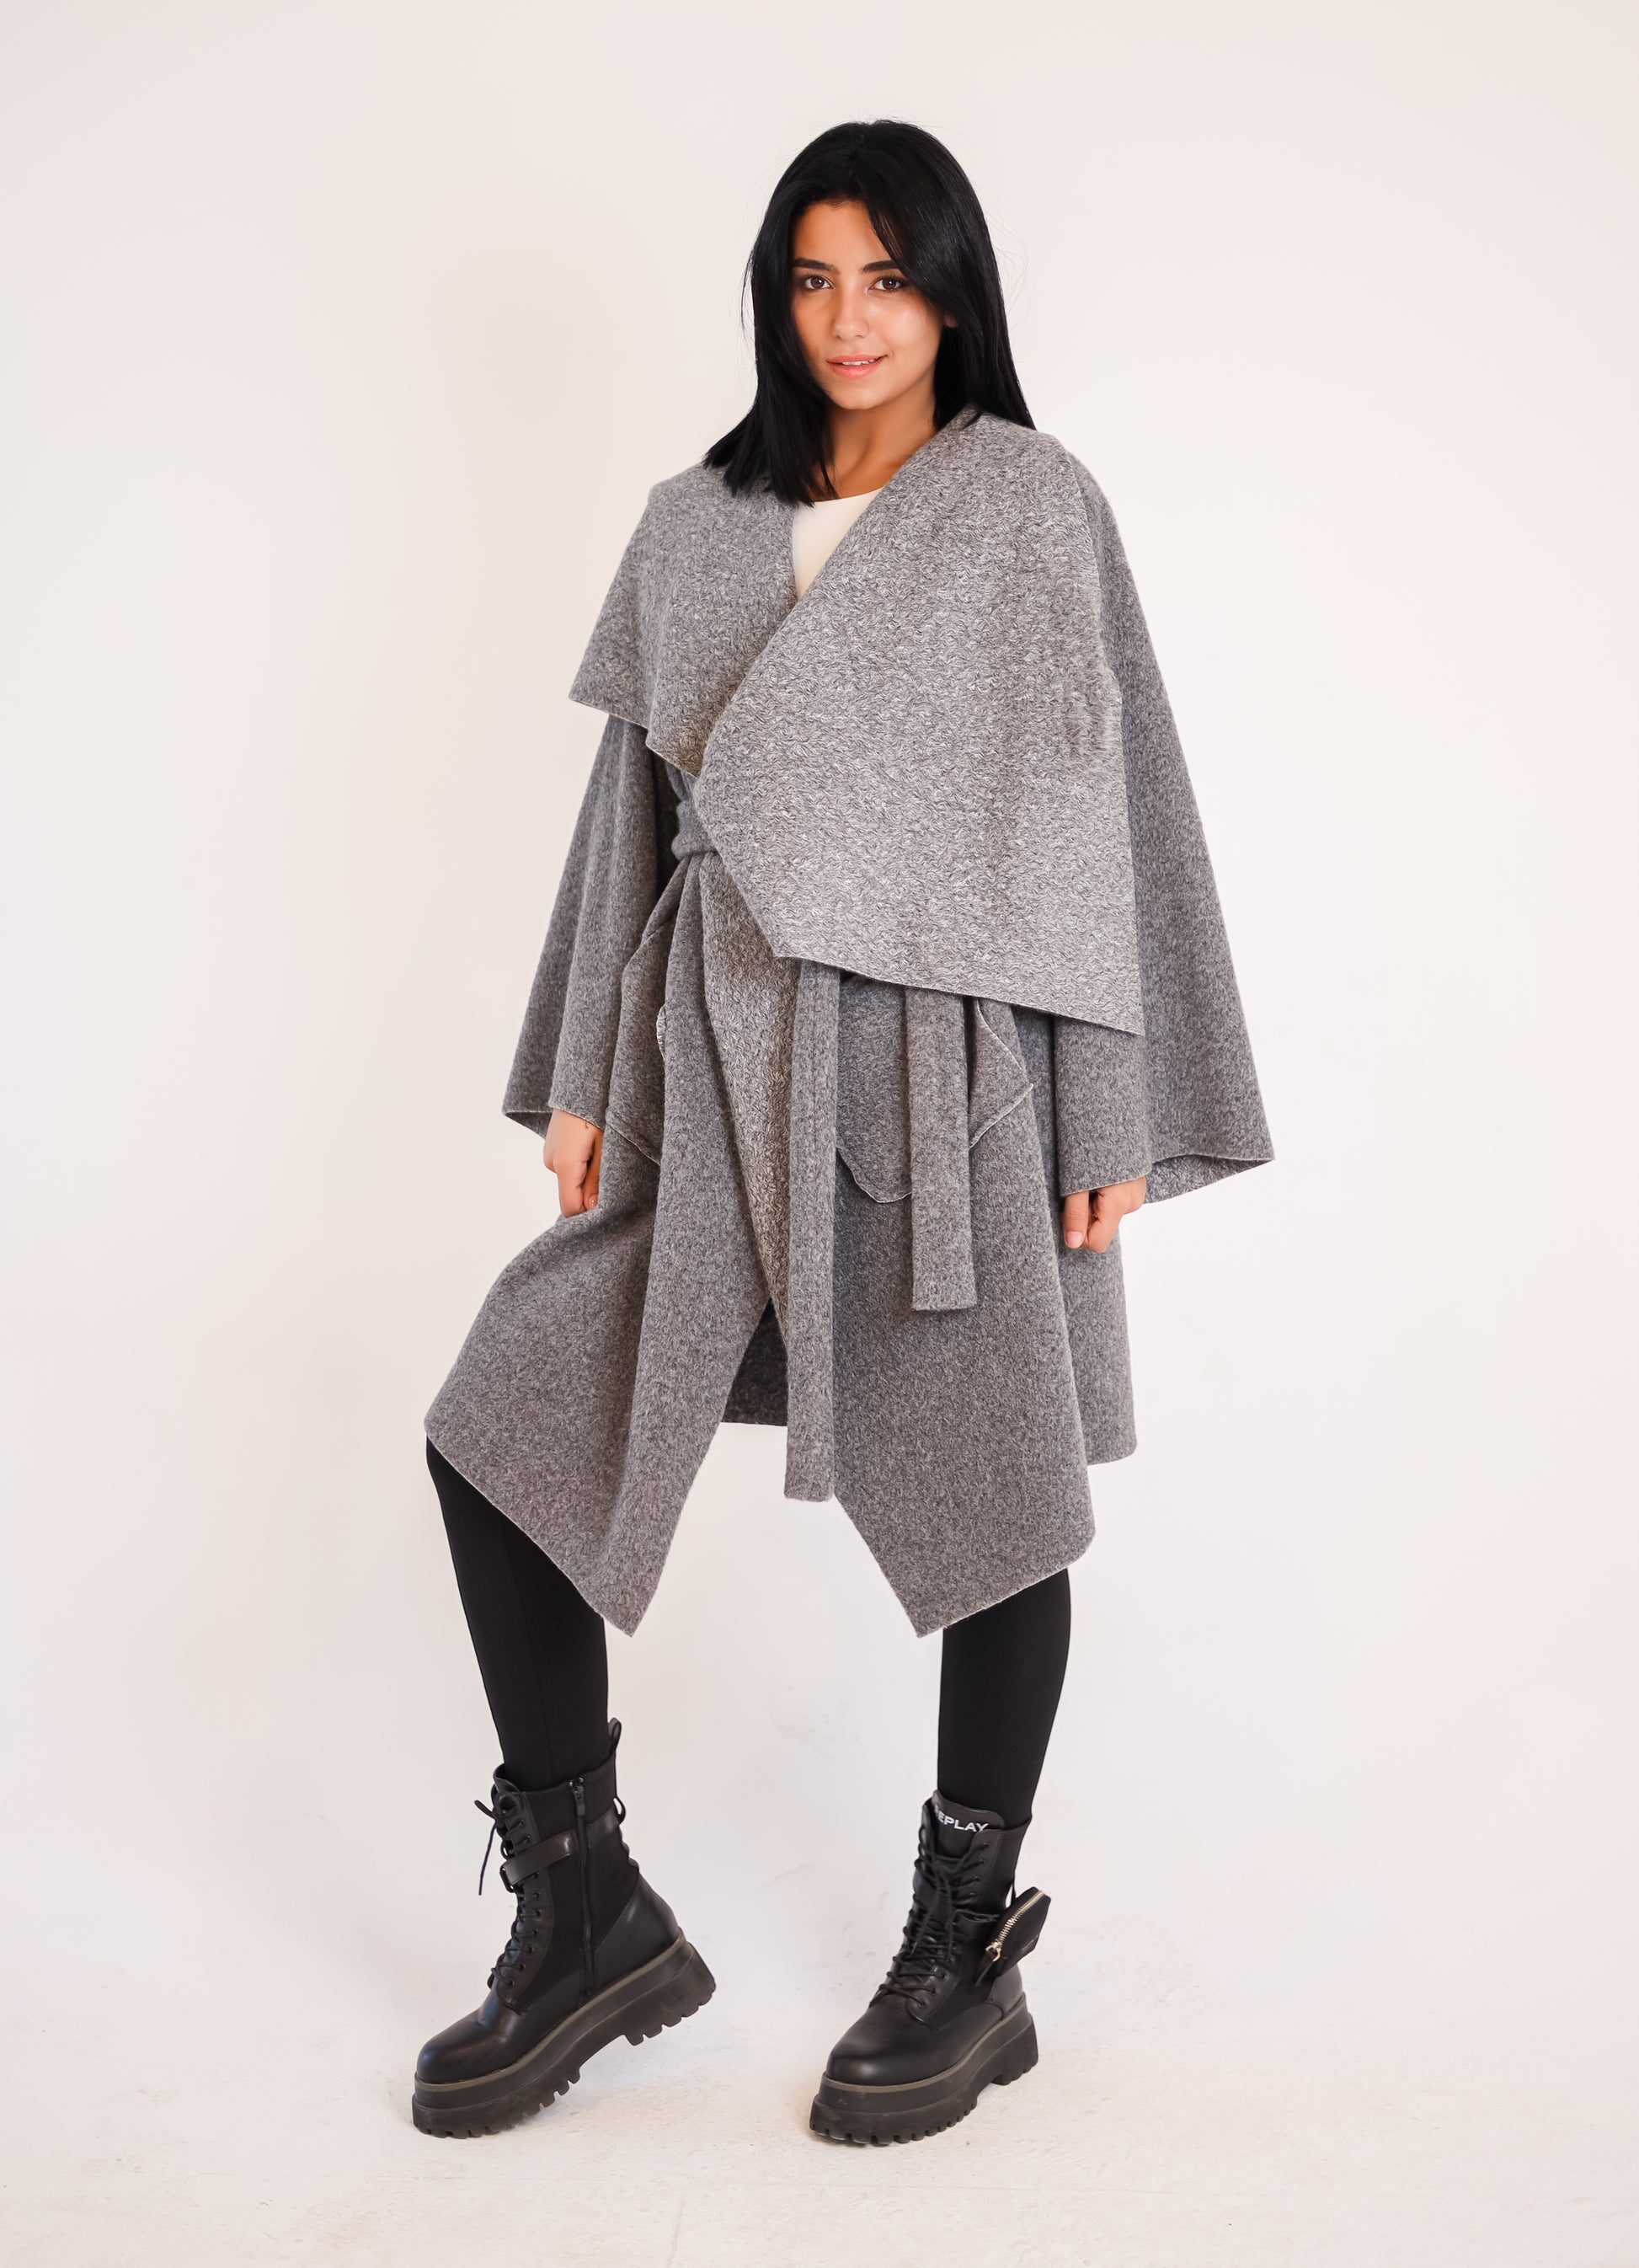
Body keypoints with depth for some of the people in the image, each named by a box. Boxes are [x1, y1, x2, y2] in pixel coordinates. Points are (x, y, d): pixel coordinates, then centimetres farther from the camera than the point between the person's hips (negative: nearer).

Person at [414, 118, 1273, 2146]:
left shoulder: (1033, 509, 3)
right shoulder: (694, 524, 14)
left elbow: (1104, 807, -1)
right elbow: (634, 805, 14)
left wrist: (1116, 1115, -6)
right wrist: (584, 1078, 9)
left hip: (948, 1061, -4)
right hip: (717, 1063, 4)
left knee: (985, 1494, 2)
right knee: (506, 1434, 0)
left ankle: (967, 1954, 22)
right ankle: (587, 1917, 15)